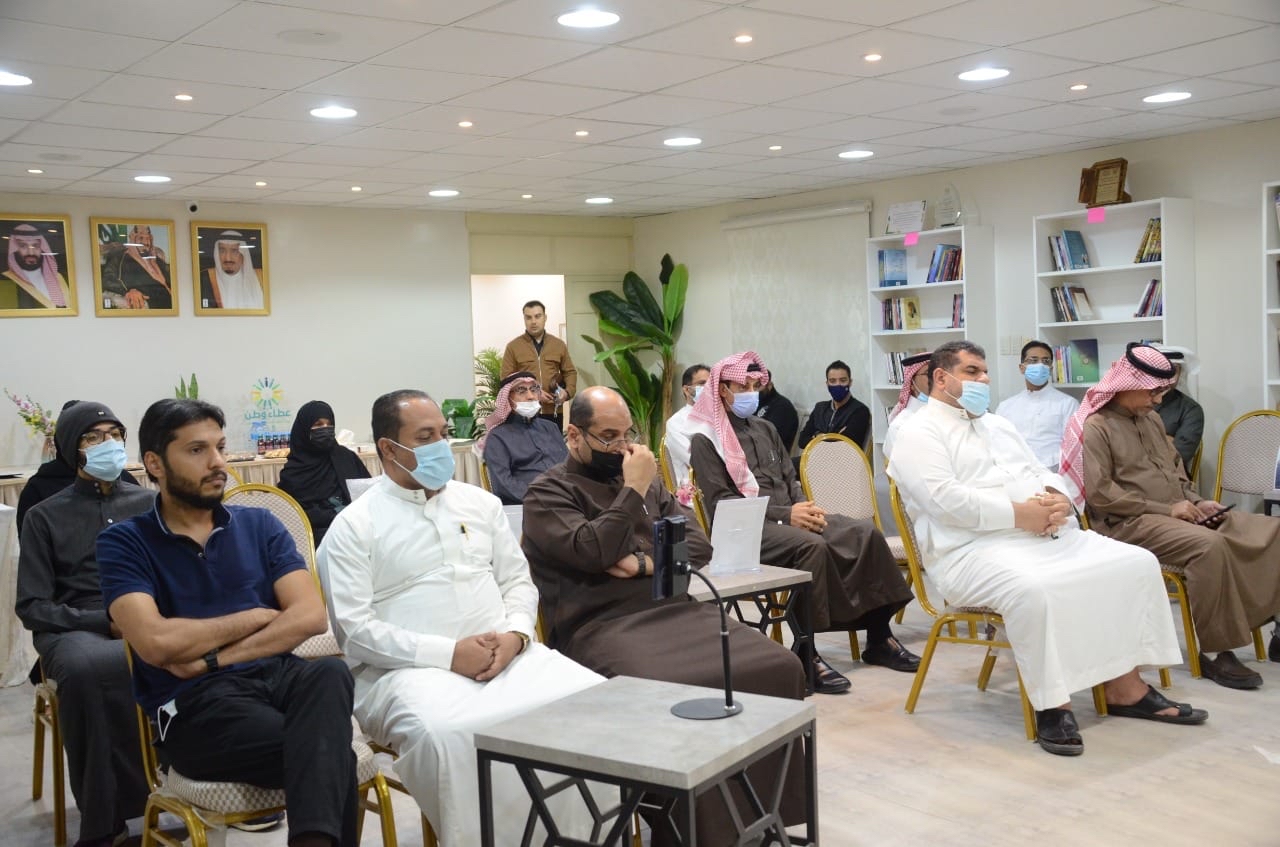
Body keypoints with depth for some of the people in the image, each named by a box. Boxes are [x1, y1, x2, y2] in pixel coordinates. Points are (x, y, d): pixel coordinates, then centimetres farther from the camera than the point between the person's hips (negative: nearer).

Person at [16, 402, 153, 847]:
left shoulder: (150, 503, 18)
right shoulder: (45, 516, 11)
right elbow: (32, 607, 4)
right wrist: (106, 622, -12)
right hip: (76, 631, -1)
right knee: (82, 666, -40)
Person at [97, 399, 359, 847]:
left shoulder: (259, 525, 14)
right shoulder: (123, 542, 5)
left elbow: (310, 615, 1)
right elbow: (157, 642, -12)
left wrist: (212, 658, -9)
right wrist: (255, 617, 0)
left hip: (276, 674, 4)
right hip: (192, 704, -4)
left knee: (330, 672, -35)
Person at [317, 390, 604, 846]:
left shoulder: (480, 503, 17)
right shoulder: (354, 526, 1)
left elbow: (518, 581, 17)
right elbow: (355, 629, -7)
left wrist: (515, 635, -6)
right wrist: (447, 653, -17)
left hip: (506, 655, 5)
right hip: (411, 670, -4)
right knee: (446, 732, -39)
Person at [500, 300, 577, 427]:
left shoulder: (559, 344, 11)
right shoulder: (513, 346, 3)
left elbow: (570, 372, 15)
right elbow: (506, 378, -1)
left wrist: (567, 392, -7)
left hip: (553, 411, 3)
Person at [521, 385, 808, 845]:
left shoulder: (646, 481, 22)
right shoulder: (548, 492, 3)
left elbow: (698, 545, 14)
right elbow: (593, 552, -14)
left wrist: (644, 563, -3)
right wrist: (632, 491, -7)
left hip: (675, 608, 6)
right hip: (602, 626, -6)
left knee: (778, 665, -17)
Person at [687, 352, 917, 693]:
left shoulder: (765, 430, 21)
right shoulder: (705, 440, -1)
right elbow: (720, 503, -10)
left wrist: (806, 509, -5)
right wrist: (784, 515, -18)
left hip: (790, 517, 7)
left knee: (865, 533, -15)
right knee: (812, 546, -36)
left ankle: (878, 638, -9)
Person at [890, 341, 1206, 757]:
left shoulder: (999, 425, 26)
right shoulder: (919, 434, -1)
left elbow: (1043, 473, 21)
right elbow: (945, 499, -17)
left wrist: (1057, 498, -5)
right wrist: (1018, 514, -19)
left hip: (1047, 534, 8)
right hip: (975, 548, -8)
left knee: (1137, 564, -6)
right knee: (1033, 589, -38)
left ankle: (1126, 686, -2)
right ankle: (1052, 704, -23)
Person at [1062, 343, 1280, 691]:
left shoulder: (1151, 419, 17)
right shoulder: (1096, 426, -9)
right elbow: (1100, 495, -16)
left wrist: (1196, 502, 3)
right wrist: (1166, 509, -16)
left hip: (1176, 514, 8)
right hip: (1128, 523, -8)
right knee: (1209, 545, -34)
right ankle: (1216, 651, -26)